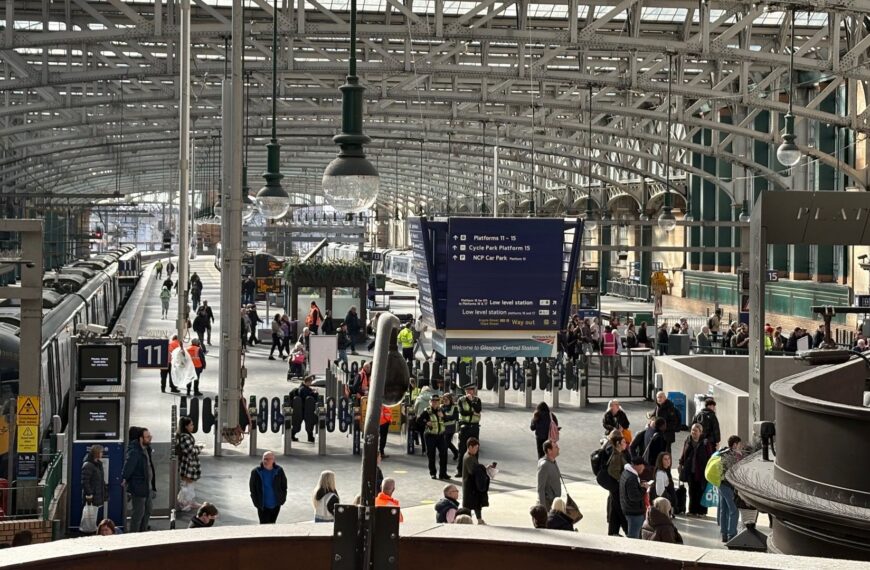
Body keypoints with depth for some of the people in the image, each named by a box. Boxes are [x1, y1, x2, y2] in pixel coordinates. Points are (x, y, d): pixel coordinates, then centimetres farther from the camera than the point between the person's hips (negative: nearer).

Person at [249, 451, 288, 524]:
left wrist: (283, 498, 2)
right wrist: (256, 501, -4)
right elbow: (252, 487, -2)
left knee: (272, 524, 16)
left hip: (276, 505, 2)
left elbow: (284, 485, 7)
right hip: (263, 506, -2)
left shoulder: (278, 471, -5)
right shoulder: (256, 472, -10)